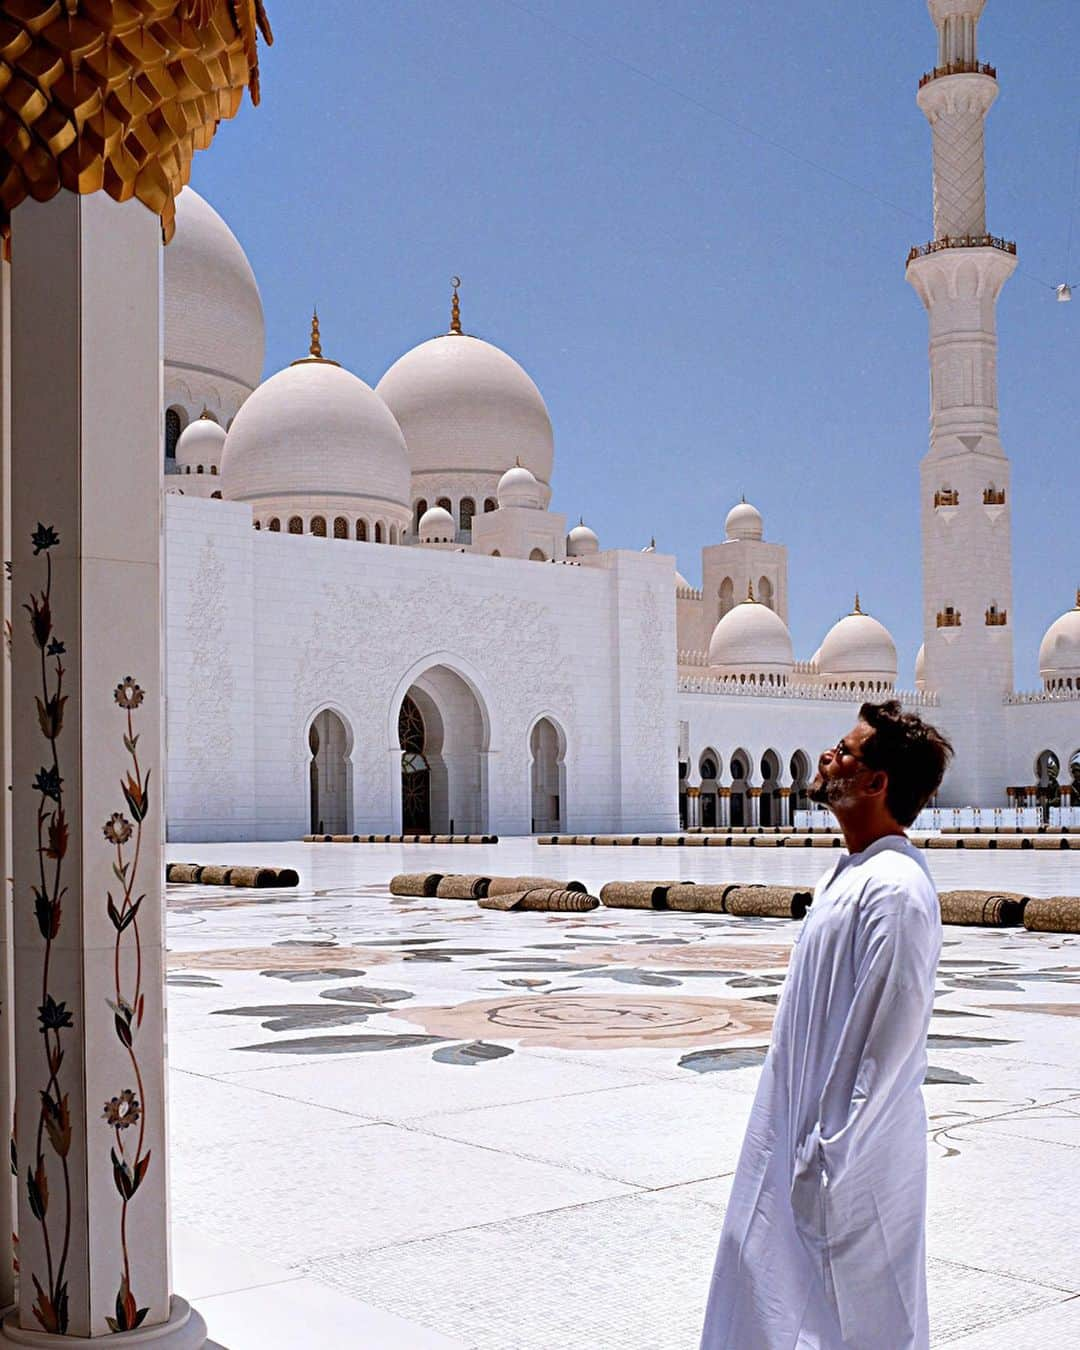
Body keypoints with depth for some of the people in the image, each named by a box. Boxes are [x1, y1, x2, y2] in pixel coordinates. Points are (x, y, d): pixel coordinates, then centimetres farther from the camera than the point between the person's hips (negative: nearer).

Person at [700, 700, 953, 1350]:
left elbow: (889, 1045, -23)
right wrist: (811, 1148, 18)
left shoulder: (893, 890, -22)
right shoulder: (850, 874, 8)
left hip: (853, 1156, -9)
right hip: (805, 1133, 9)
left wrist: (830, 1161, -21)